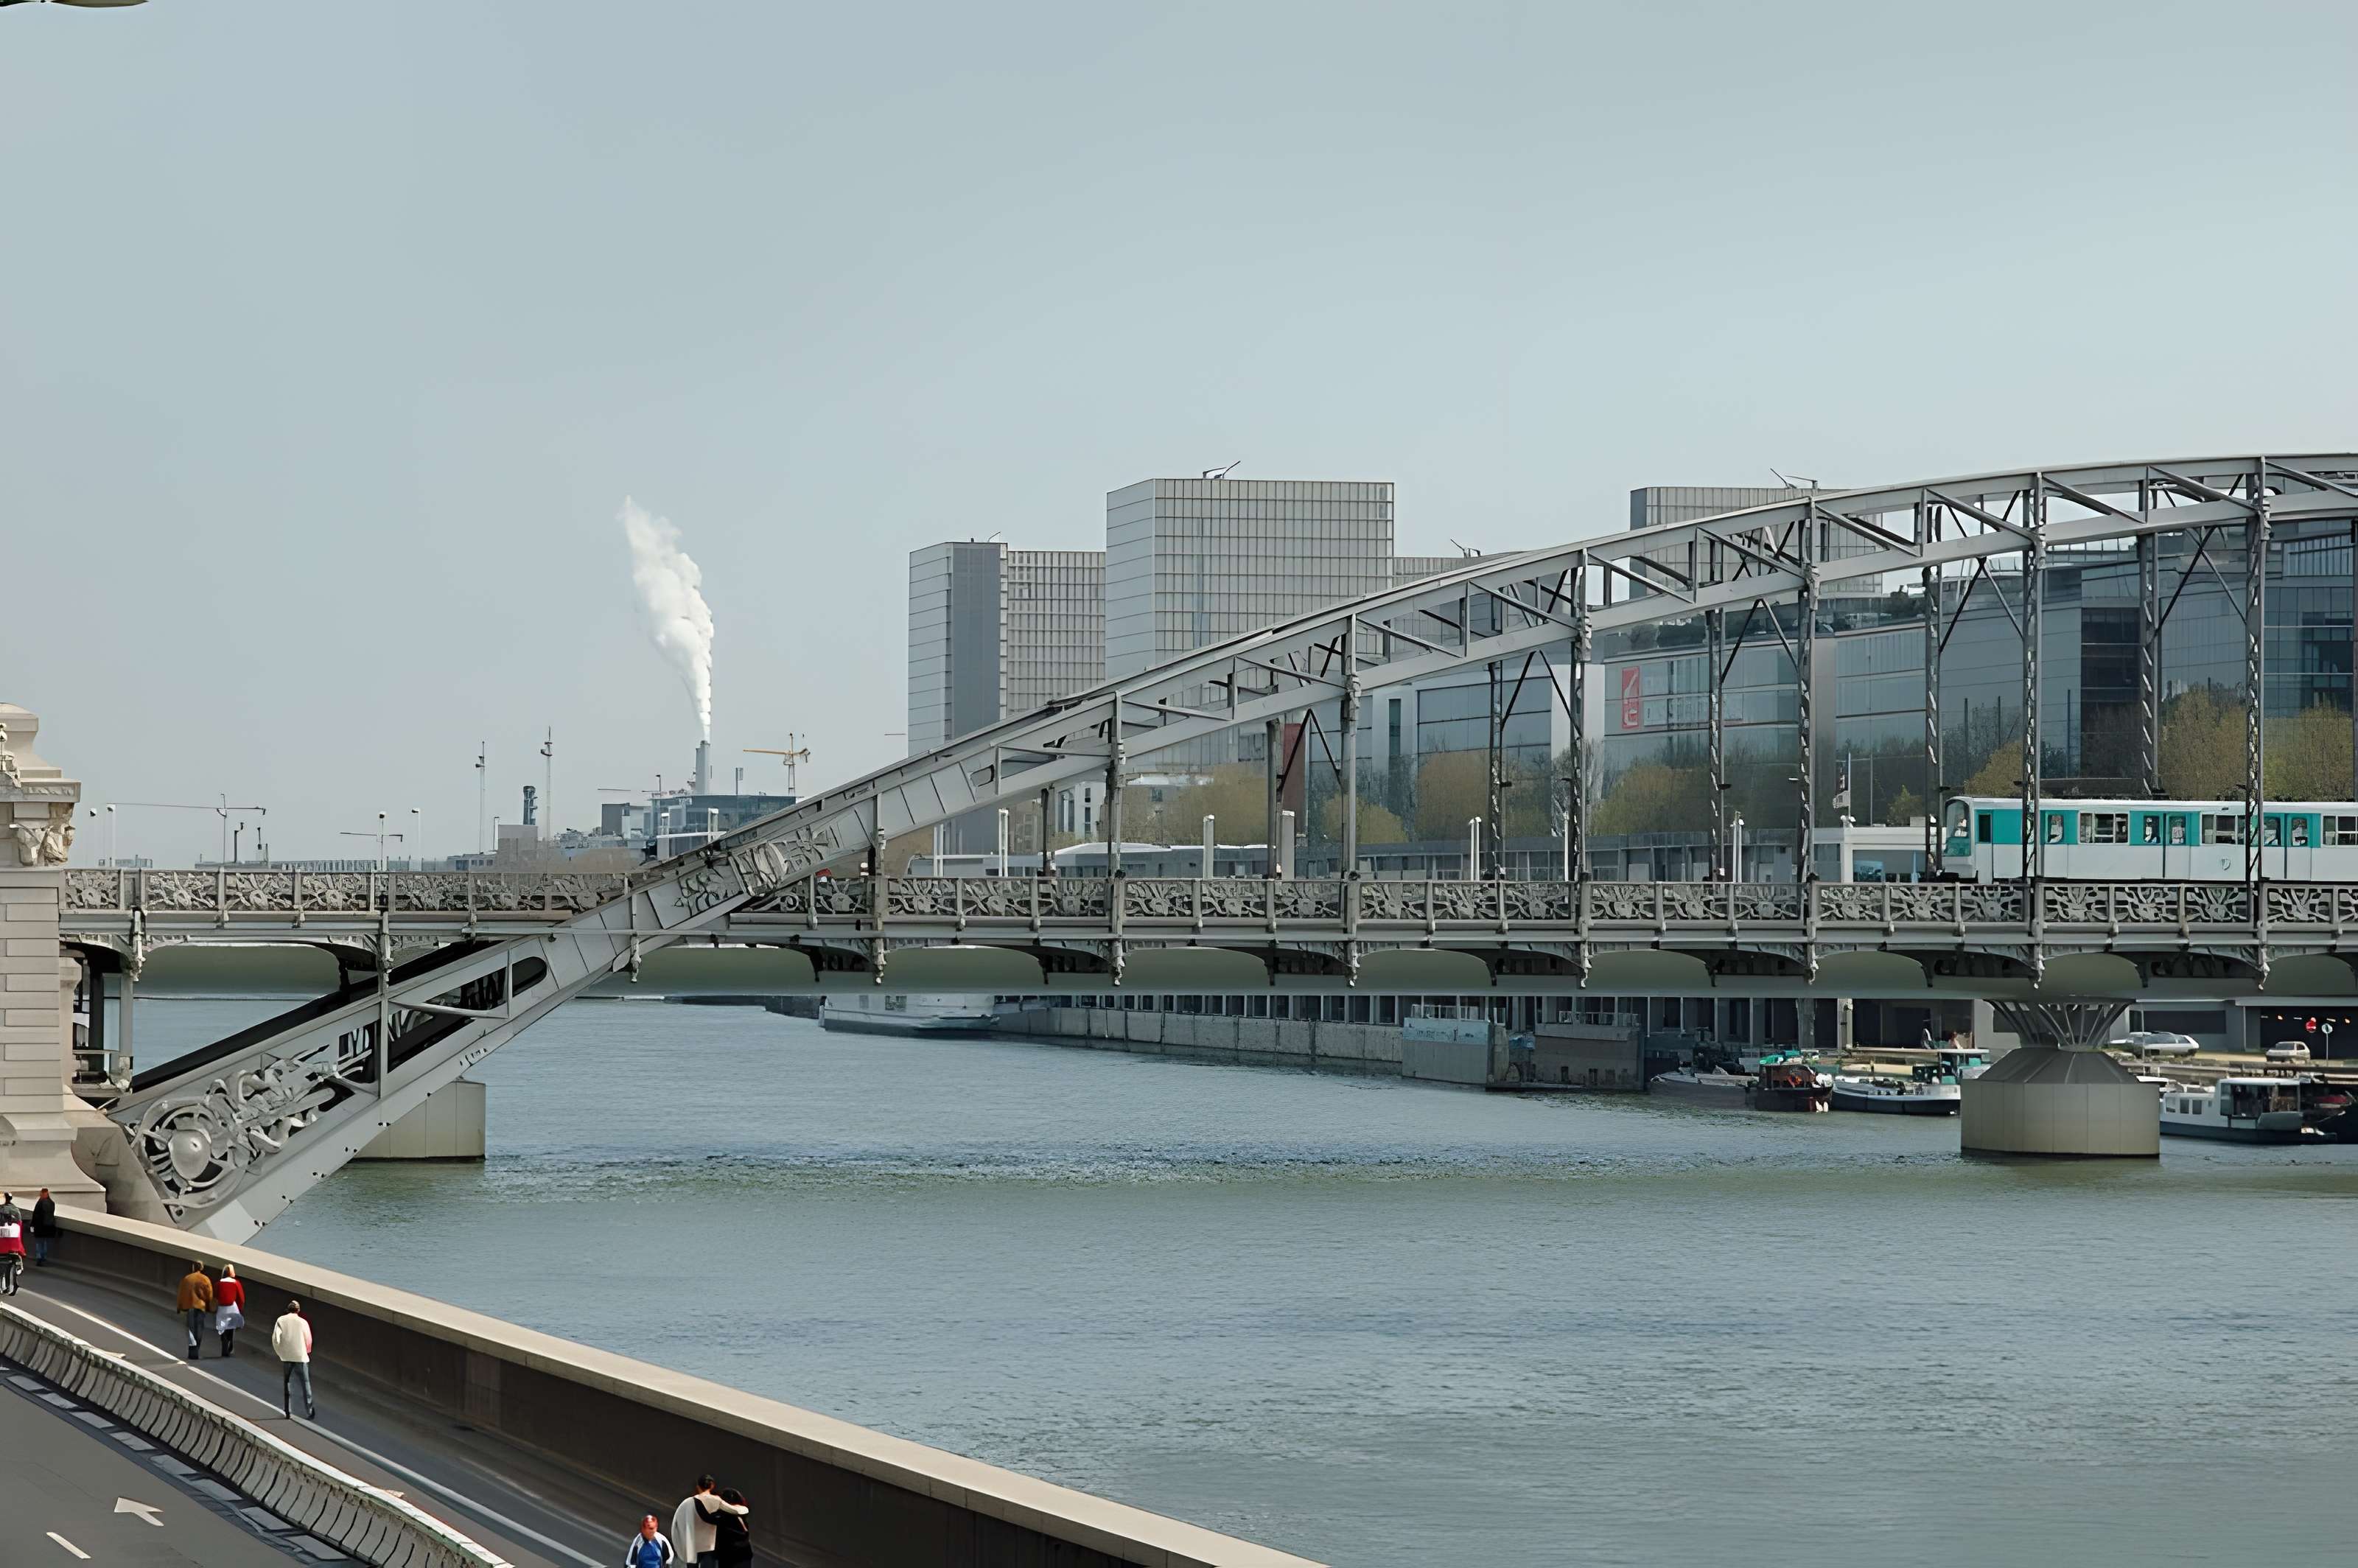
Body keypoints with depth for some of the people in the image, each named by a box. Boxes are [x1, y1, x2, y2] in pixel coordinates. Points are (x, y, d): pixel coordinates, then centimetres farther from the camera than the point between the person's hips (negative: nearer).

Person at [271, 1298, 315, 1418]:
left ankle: (288, 1412, 8)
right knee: (305, 1383, 8)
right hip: (301, 1356, -1)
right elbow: (308, 1340, 2)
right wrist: (307, 1351, 22)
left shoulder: (281, 1320, -1)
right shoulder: (303, 1322, -3)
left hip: (286, 1357, 1)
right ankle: (310, 1412, 6)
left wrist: (279, 1352, 7)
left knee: (287, 1383, 11)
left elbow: (275, 1338, -7)